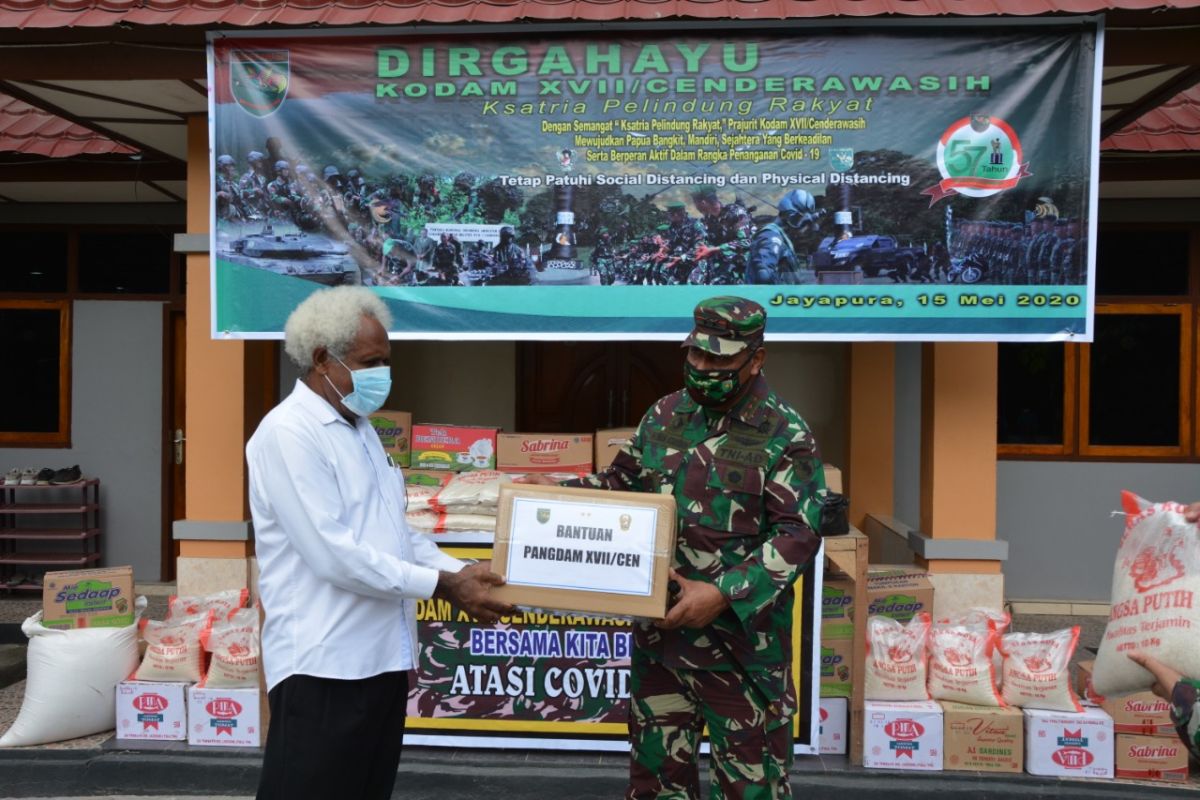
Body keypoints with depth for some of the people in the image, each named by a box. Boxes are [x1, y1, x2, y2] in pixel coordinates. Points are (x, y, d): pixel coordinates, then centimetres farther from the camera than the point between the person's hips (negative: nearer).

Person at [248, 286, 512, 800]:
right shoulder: (289, 433, -15)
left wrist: (461, 572, 2)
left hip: (382, 658, 9)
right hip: (324, 666, -9)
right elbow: (334, 555, -23)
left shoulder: (361, 430, 15)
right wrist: (442, 586, -17)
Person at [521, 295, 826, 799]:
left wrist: (724, 593, -24)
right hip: (658, 625, 5)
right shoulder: (664, 416, 7)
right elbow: (623, 484, 16)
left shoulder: (785, 435, -10)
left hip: (742, 635, -5)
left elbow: (796, 535, -14)